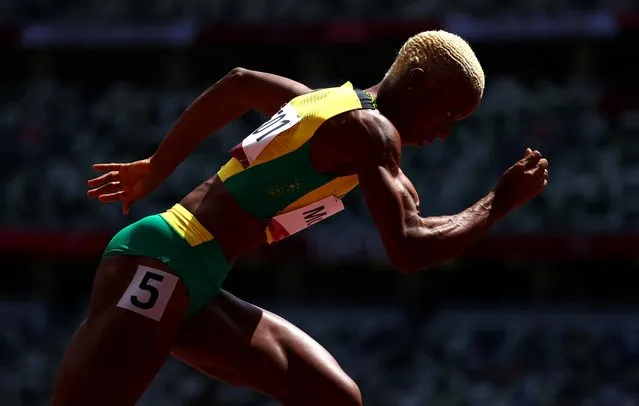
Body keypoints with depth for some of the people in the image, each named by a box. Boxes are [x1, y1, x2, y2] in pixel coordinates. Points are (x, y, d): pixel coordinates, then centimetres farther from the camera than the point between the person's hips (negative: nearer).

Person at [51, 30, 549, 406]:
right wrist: (501, 201, -3)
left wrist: (155, 171, 39)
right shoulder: (371, 129, -10)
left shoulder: (327, 105, 18)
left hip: (188, 285, 10)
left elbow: (237, 83, 33)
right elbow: (408, 251, -16)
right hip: (159, 268, -10)